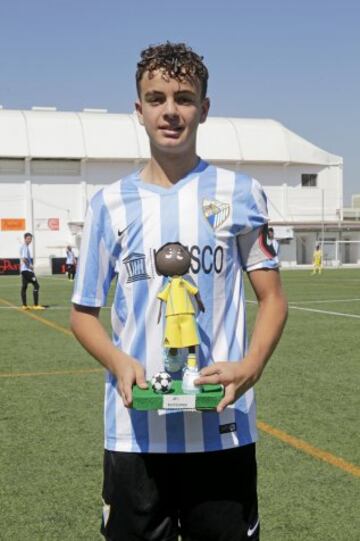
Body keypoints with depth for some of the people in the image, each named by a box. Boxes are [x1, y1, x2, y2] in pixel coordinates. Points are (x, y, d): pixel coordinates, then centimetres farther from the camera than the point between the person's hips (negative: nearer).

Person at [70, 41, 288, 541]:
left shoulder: (240, 194, 2)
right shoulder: (110, 203, 4)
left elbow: (272, 298, 4)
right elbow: (84, 312, 9)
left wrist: (250, 366, -15)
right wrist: (119, 362, -11)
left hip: (223, 430, -1)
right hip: (135, 433, 1)